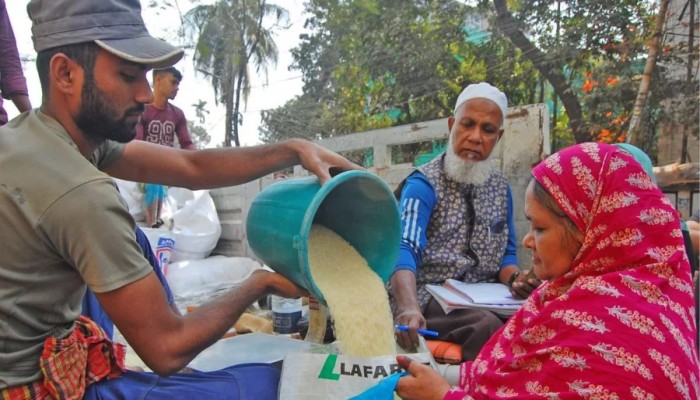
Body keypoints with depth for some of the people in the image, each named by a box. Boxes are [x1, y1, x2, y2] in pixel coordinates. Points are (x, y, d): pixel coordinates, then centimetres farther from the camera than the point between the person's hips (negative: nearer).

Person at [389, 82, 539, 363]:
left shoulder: (500, 187, 10)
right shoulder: (423, 184, -10)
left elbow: (505, 252, 16)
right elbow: (404, 249, -26)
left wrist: (514, 277, -8)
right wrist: (408, 309, -45)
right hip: (428, 298, -5)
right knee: (489, 326, -34)